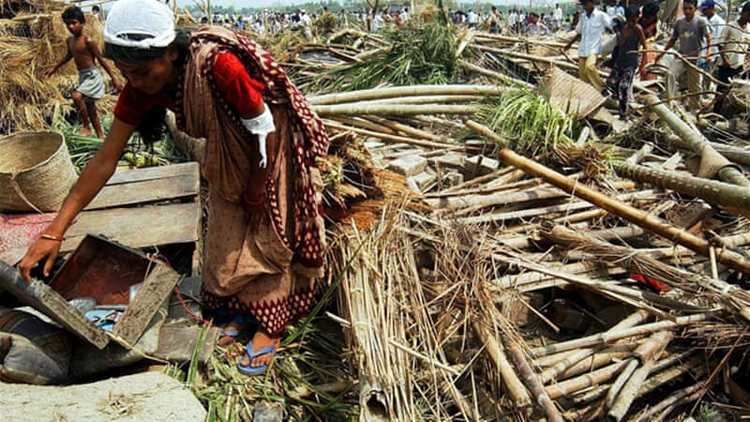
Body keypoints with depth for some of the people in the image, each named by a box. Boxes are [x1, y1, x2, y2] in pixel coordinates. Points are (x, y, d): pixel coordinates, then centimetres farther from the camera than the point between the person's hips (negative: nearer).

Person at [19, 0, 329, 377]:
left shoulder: (220, 66, -38)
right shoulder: (142, 86, -18)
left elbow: (266, 133, -25)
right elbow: (105, 159, -15)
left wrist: (256, 192, -11)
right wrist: (54, 231, -16)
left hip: (272, 148, -6)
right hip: (231, 154, 6)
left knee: (267, 235, 2)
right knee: (228, 235, 12)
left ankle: (271, 325, 19)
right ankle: (244, 308, 33)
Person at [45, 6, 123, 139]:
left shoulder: (88, 41, -16)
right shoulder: (69, 41, 6)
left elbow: (101, 60, -14)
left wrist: (113, 78, -16)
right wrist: (55, 68, 34)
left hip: (92, 75, -9)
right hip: (82, 76, 9)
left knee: (76, 96, -29)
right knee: (90, 107, 12)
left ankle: (86, 127, -12)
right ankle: (100, 136, 21)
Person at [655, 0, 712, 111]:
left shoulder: (701, 21, -4)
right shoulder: (679, 22, 9)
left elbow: (708, 37, -15)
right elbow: (672, 40, 19)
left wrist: (707, 52, -32)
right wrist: (662, 53, 14)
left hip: (695, 58, -3)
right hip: (681, 56, 3)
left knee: (694, 86, 2)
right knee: (670, 74, -24)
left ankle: (695, 110, 15)